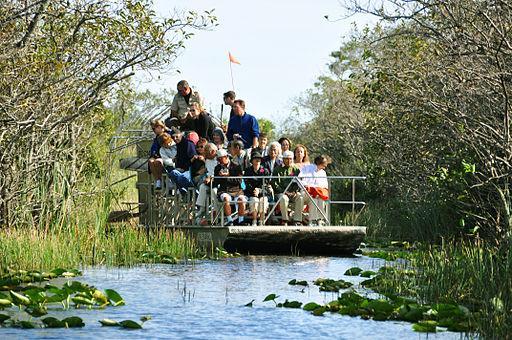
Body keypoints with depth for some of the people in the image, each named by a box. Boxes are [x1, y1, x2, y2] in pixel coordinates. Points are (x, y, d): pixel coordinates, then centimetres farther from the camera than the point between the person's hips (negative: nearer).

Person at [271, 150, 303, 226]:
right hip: (281, 192, -2)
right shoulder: (277, 169, 6)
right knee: (283, 199, -37)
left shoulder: (295, 169, 15)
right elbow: (275, 184, 1)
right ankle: (285, 220, -23)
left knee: (300, 198, -30)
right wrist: (284, 191, -11)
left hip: (293, 192, 2)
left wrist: (295, 191, -8)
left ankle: (297, 220, -27)